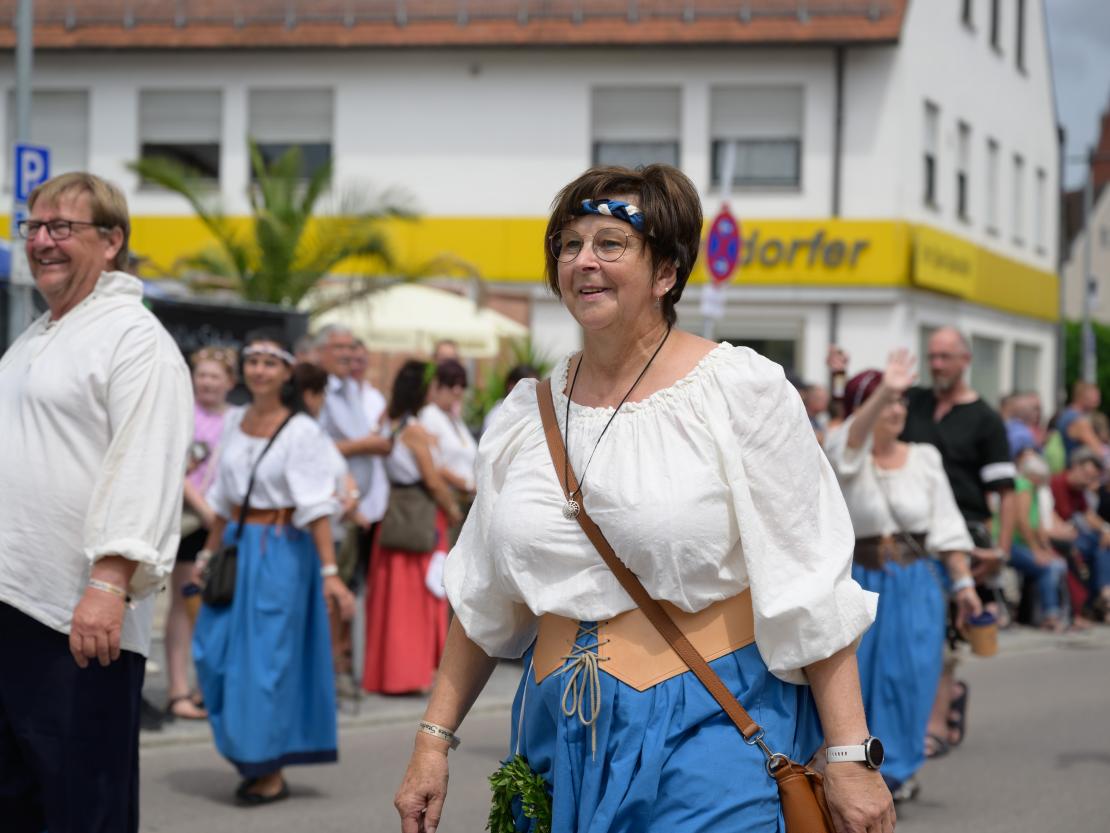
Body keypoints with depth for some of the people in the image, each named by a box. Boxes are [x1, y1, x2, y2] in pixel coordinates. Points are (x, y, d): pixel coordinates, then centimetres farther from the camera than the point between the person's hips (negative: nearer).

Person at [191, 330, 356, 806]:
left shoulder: (301, 432, -11)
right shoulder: (235, 423, 7)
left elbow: (316, 508, -16)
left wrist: (330, 573, -21)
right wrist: (208, 555, 16)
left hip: (281, 552, -6)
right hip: (237, 547, 6)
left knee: (266, 656, -3)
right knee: (217, 650, 3)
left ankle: (270, 774, 7)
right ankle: (247, 754, 18)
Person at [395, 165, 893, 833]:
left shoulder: (741, 390, -6)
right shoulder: (528, 415, 9)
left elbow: (812, 590, -9)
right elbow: (482, 601, 17)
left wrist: (849, 756, -14)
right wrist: (435, 739, 12)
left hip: (711, 733, -5)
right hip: (564, 739, 5)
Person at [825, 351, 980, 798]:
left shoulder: (924, 458, 7)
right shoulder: (845, 456, -4)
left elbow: (946, 526, 7)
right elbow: (854, 436, -29)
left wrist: (963, 581, 1)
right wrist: (885, 391, -46)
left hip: (917, 581, 2)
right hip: (860, 582, -2)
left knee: (910, 673, -4)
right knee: (856, 675, 0)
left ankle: (896, 767, 11)